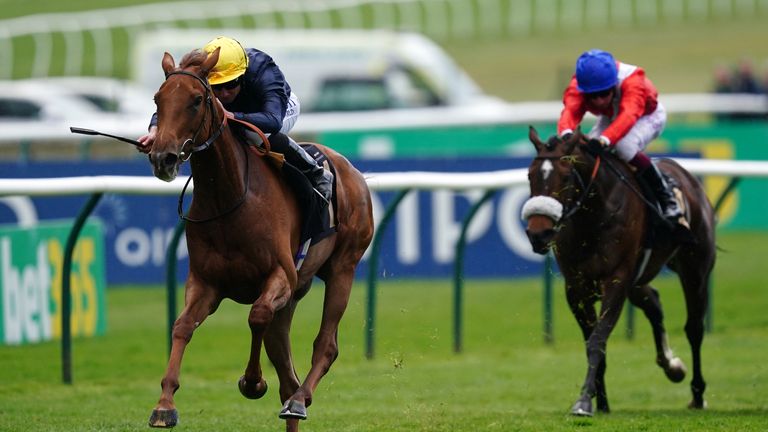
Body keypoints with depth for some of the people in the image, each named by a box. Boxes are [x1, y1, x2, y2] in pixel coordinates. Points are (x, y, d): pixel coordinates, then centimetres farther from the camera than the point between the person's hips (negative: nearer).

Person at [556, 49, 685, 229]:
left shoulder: (632, 81, -42)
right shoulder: (577, 87, -30)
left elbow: (628, 115, -58)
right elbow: (570, 111, -47)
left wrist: (605, 139, -75)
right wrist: (566, 133, -72)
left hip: (648, 116, -5)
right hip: (610, 117, 5)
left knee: (625, 147, -35)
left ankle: (667, 199, -20)